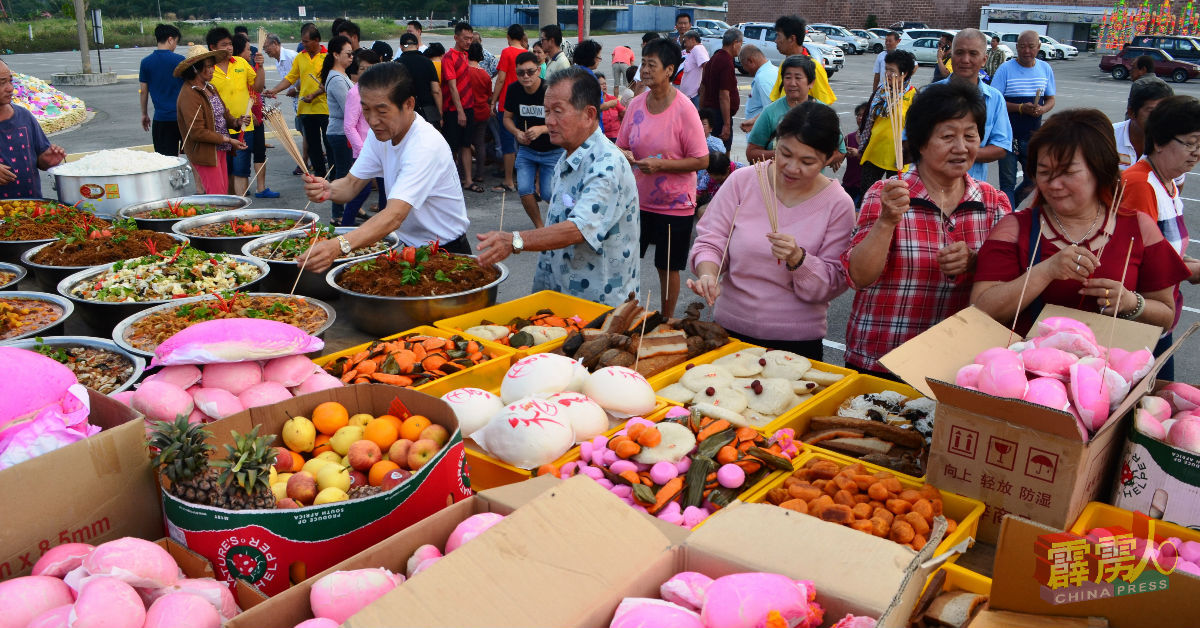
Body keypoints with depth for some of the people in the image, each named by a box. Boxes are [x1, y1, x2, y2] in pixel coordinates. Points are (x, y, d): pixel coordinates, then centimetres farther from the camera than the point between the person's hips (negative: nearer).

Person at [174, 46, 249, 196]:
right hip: (204, 153, -9)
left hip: (219, 150, 9)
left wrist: (237, 121, -5)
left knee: (224, 192, 11)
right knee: (216, 195, -9)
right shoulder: (188, 95, -17)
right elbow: (197, 132, -21)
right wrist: (228, 140, -19)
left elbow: (223, 113, 18)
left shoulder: (209, 88, 12)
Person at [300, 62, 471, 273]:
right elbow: (352, 184, 1)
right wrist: (329, 189, -23)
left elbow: (395, 216, -38)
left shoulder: (426, 145, -27)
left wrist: (339, 246, -50)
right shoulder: (381, 132, 0)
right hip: (409, 246, 7)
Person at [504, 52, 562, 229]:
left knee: (549, 193, -8)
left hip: (553, 151, -4)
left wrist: (542, 129, -31)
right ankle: (539, 227, 12)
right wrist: (517, 133, -15)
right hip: (526, 149, 4)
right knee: (524, 189, -9)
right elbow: (507, 117, 6)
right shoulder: (513, 90, -7)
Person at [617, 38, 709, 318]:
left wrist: (660, 164, -23)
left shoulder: (684, 110, -15)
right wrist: (624, 155, -11)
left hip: (674, 205, -5)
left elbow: (701, 160, -15)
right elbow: (622, 145, 13)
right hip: (638, 198, 5)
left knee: (668, 267, 9)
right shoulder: (636, 104, 1)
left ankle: (666, 319, 28)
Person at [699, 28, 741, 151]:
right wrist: (726, 124, -22)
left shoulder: (713, 59, 14)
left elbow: (702, 88, 20)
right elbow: (724, 95, -22)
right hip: (720, 116, -10)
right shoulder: (726, 62, -16)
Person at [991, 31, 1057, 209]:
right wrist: (1021, 108, -22)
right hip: (1009, 136, -4)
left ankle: (1007, 205, 33)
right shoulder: (1006, 69, -6)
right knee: (1008, 182, 2)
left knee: (1033, 179, 10)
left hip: (1033, 137, 4)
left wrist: (1042, 109, -11)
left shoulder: (1045, 69, 7)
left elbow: (1051, 99, 13)